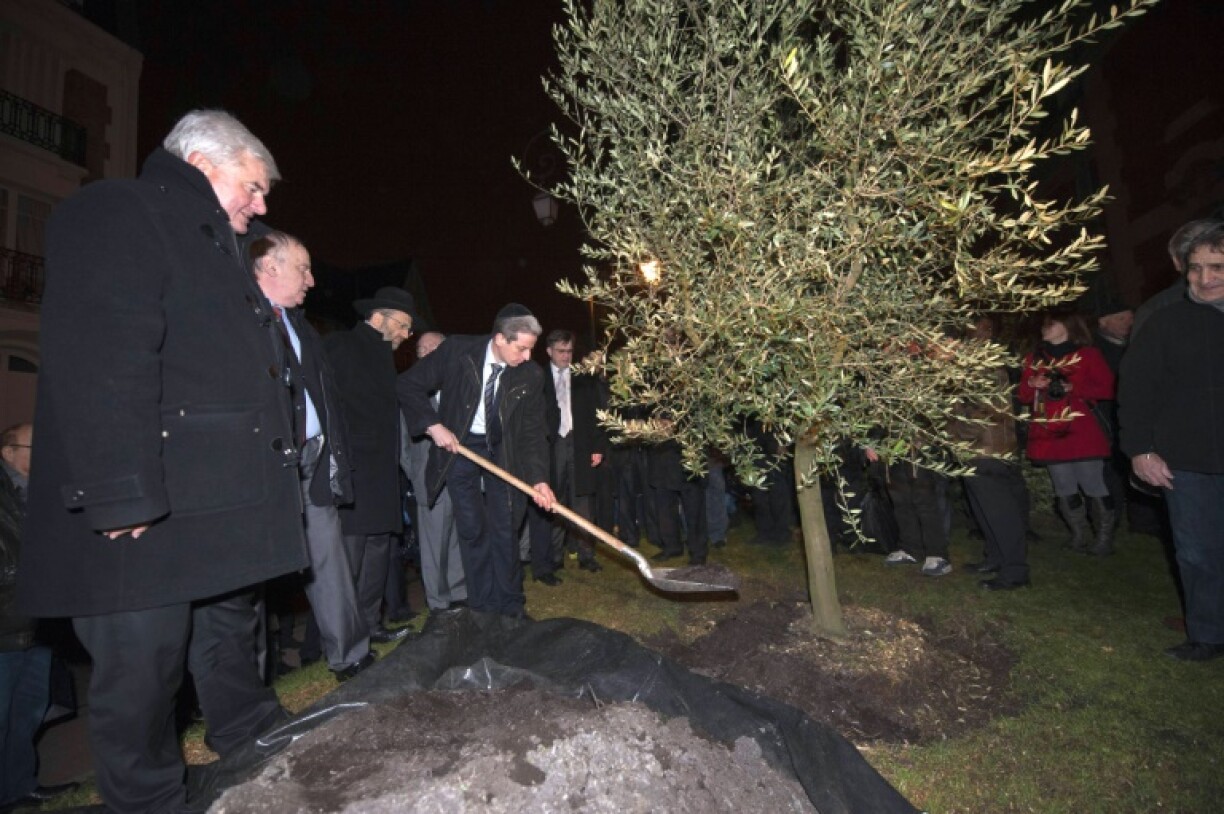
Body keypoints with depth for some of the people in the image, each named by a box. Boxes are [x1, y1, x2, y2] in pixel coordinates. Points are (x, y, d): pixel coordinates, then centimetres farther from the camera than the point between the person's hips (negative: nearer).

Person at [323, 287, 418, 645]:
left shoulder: (382, 355, 19)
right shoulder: (341, 346, -6)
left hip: (379, 477, 9)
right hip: (351, 475, -9)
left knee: (378, 550, 13)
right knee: (348, 556, -6)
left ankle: (370, 625, 24)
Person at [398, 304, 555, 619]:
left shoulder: (531, 374, -12)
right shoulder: (457, 351, -17)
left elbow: (533, 431, -7)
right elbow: (409, 385, -9)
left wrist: (539, 479, -17)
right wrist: (434, 425, -18)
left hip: (502, 451, 2)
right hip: (459, 447, -1)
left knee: (505, 529, 3)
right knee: (472, 529, 0)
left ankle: (511, 606, 18)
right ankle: (483, 608, 15)